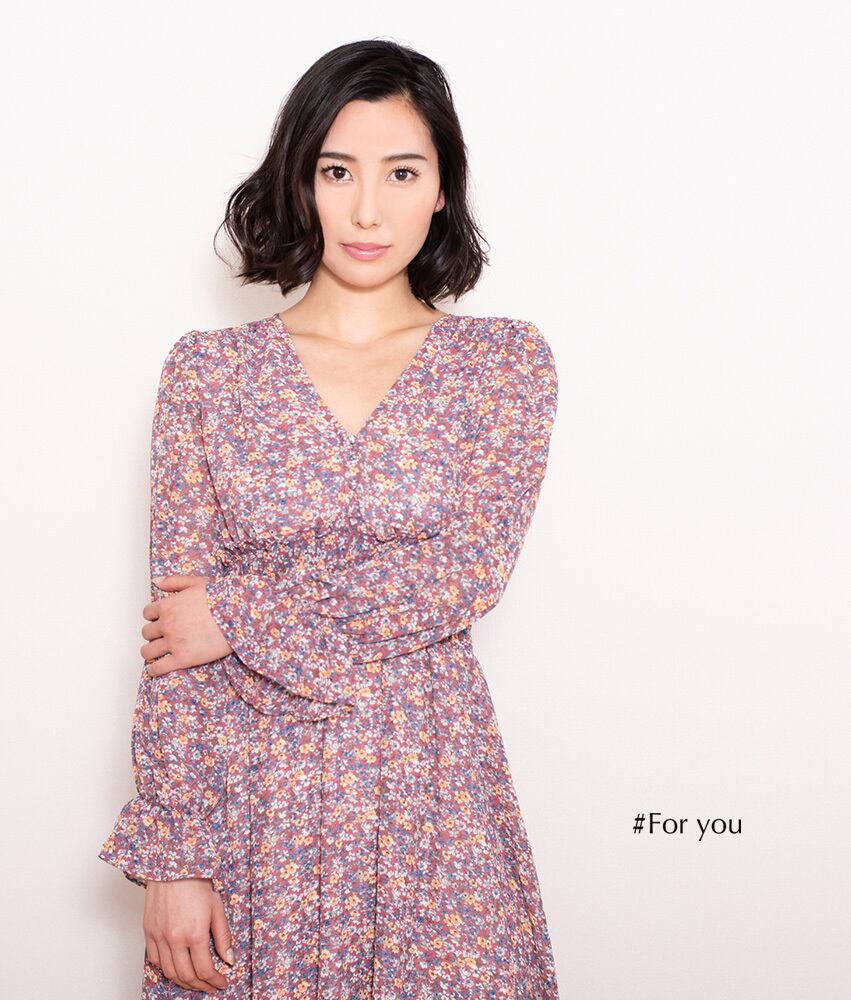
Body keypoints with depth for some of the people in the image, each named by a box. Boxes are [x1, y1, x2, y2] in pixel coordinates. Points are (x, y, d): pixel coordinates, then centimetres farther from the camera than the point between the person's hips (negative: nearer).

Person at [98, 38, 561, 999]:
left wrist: (245, 617, -12)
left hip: (431, 787, 0)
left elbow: (471, 571, -11)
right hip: (250, 790, 0)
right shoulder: (208, 370, 1)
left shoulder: (505, 361, 1)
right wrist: (173, 857, -7)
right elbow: (174, 638, -2)